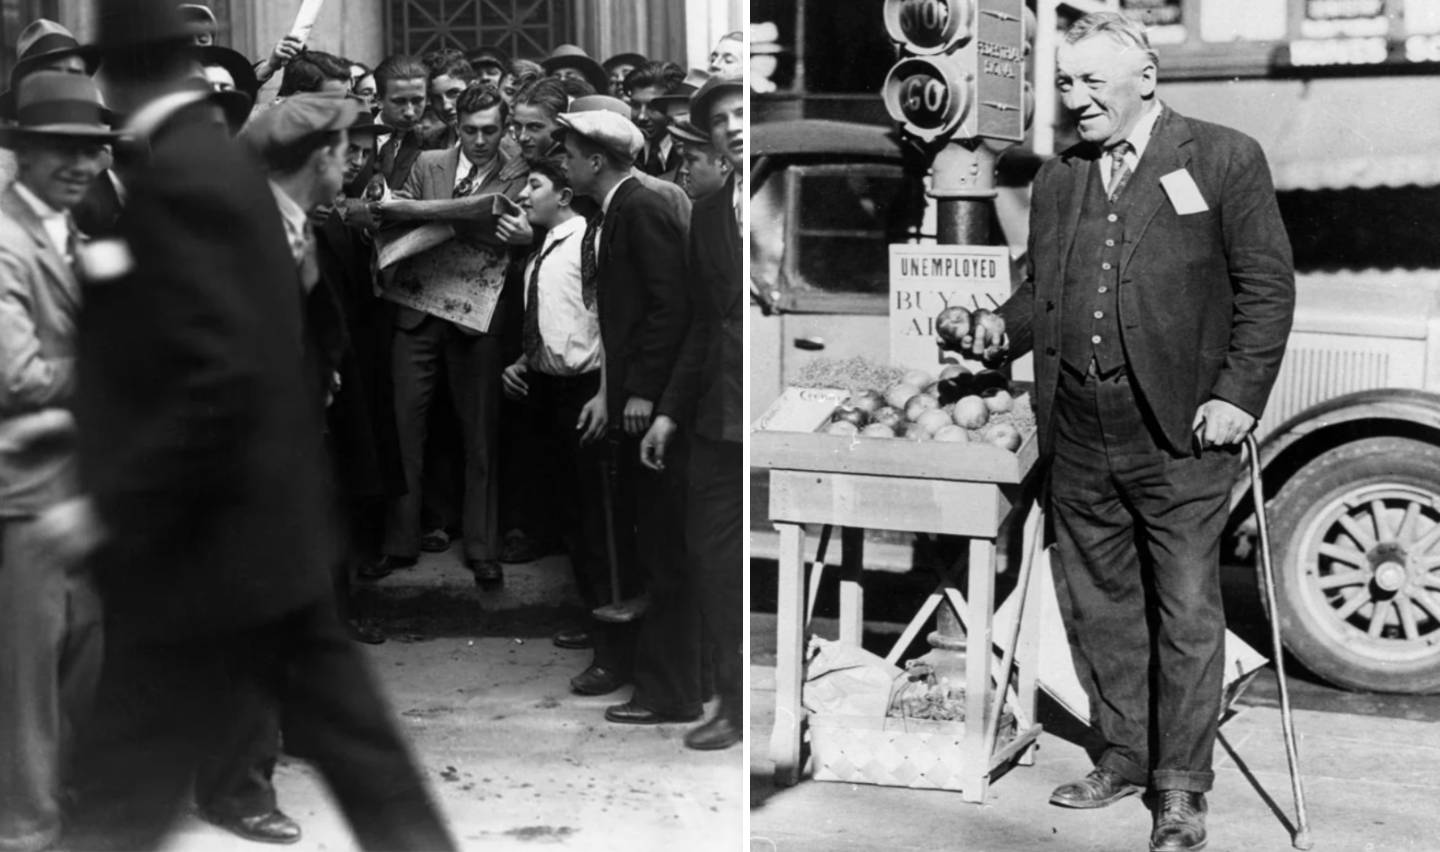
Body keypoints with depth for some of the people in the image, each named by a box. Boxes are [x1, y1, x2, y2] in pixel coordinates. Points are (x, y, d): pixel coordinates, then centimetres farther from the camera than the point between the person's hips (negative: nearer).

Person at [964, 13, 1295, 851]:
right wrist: (1005, 328, -1)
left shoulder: (1225, 159, -1)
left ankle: (1182, 784, 11)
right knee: (1098, 603, 13)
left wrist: (1239, 394, -11)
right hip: (1079, 435, 5)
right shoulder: (1057, 178, 14)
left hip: (1181, 433, -5)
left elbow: (1267, 285, -3)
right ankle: (1124, 754, 29)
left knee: (1186, 612, 0)